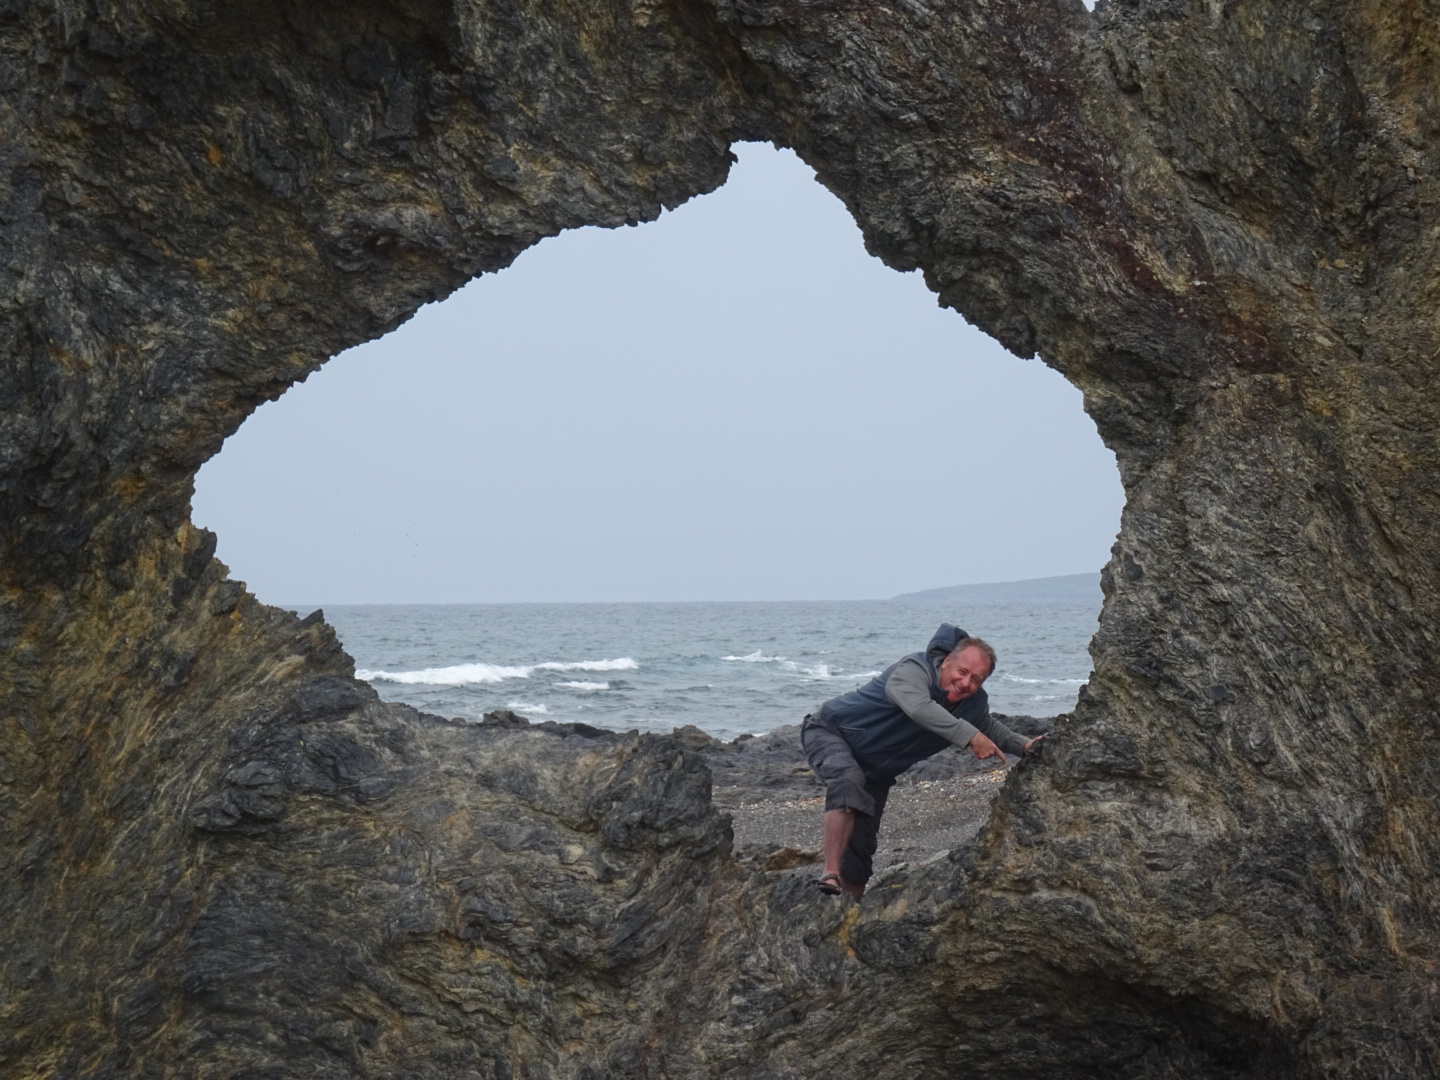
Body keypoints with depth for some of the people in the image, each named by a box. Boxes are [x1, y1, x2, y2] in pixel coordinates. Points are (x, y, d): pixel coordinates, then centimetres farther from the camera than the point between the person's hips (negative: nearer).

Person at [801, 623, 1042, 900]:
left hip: (875, 771, 8)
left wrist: (1023, 745, -1)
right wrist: (970, 736, -55)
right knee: (849, 782, -39)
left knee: (862, 844, 3)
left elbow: (990, 729, 17)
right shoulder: (913, 670, -31)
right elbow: (919, 708, -52)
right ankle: (831, 875, -42)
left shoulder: (975, 703, -5)